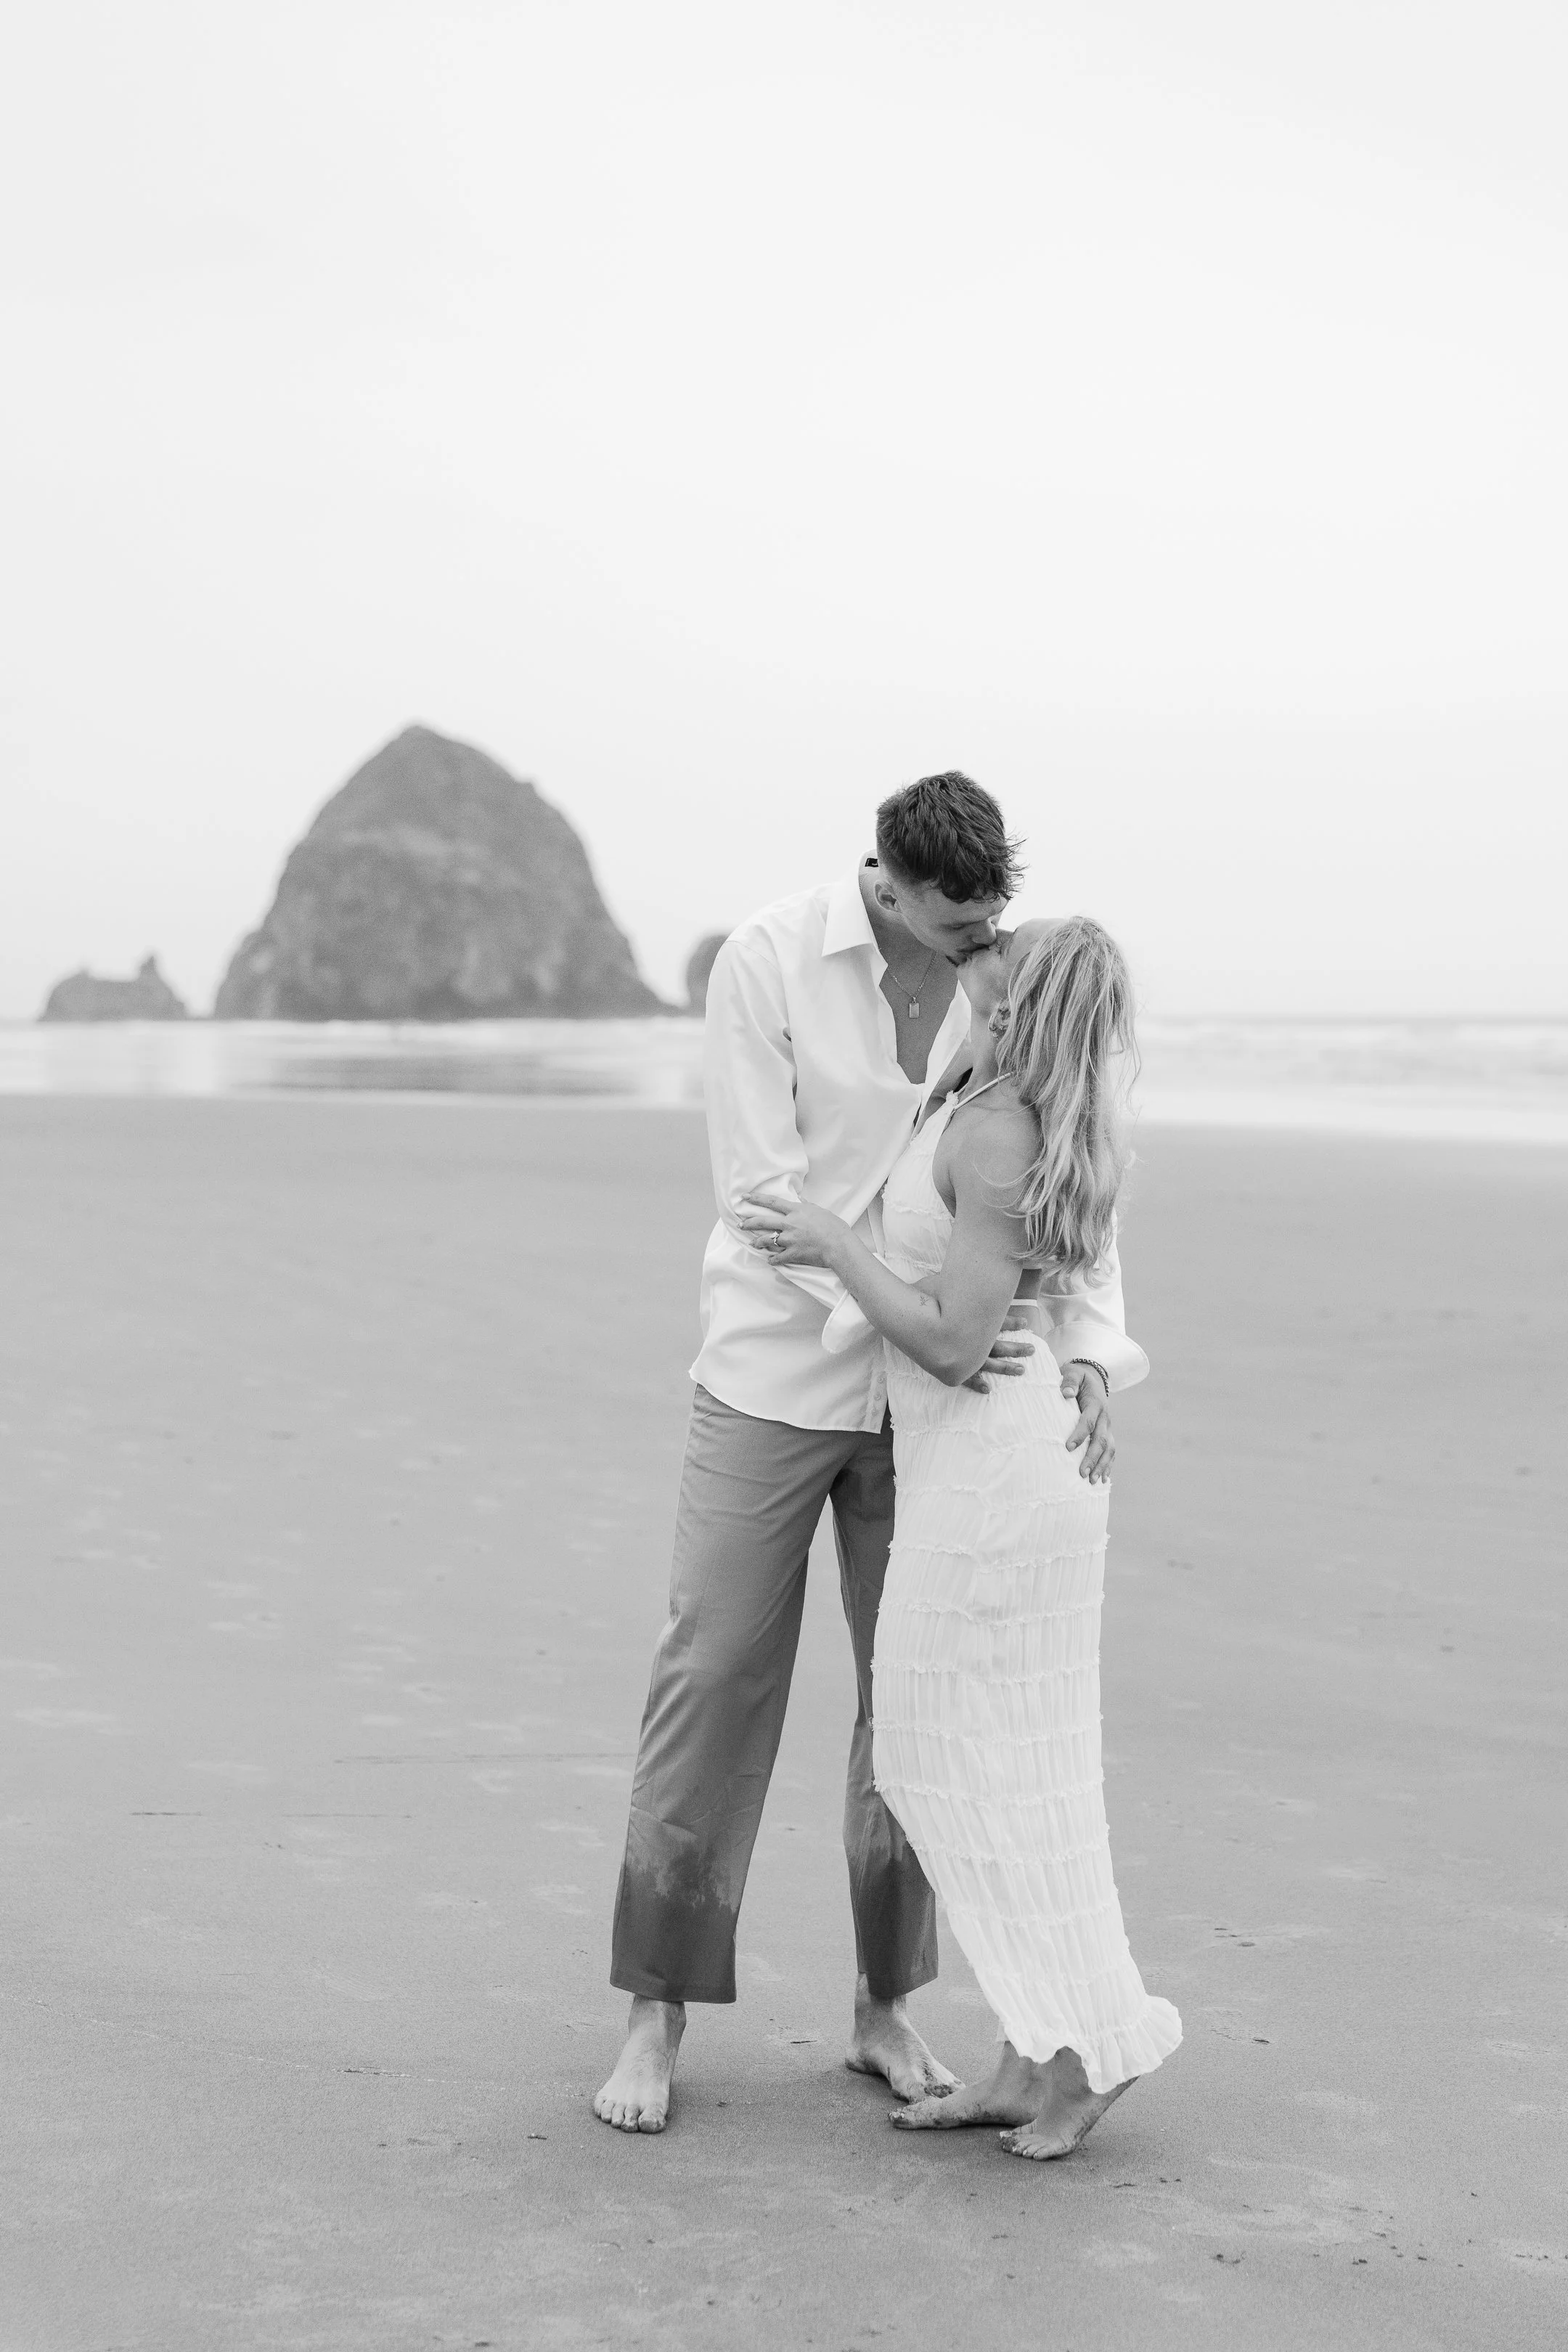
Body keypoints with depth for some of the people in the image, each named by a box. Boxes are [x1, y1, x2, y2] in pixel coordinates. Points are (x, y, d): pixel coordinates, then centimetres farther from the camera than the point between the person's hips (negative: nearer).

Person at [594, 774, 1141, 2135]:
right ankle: (659, 2018, 9)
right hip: (776, 1371, -3)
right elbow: (760, 1192, -20)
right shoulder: (765, 964, -17)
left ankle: (885, 2008, 20)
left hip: (930, 1390, 3)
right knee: (715, 1682, -2)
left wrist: (1089, 1354, -21)